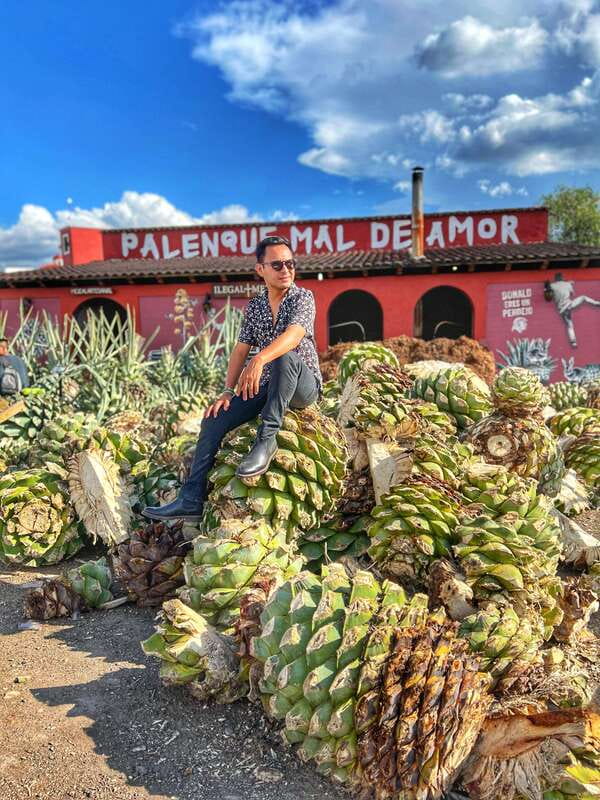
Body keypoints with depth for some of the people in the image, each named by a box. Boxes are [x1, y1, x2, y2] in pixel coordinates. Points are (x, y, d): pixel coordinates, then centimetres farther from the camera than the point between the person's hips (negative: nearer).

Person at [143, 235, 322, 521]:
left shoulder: (303, 297, -9)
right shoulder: (254, 306, 8)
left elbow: (293, 335, -29)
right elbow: (241, 349, 7)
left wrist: (259, 360, -46)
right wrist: (228, 391, -6)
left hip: (304, 384, -5)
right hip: (265, 387, 5)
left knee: (285, 357, -38)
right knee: (213, 420, -9)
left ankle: (267, 438, -32)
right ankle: (191, 501, -6)